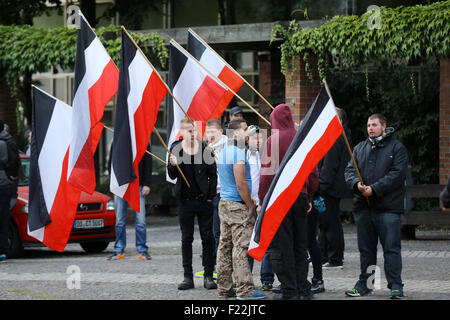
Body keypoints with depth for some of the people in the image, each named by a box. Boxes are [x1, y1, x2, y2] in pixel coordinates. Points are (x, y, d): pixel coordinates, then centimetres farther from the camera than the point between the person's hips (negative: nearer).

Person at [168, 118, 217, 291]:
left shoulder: (204, 148, -2)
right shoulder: (175, 148, 1)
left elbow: (213, 174, 3)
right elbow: (172, 176, 1)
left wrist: (210, 196, -3)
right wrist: (173, 165, -21)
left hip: (204, 200, -1)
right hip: (185, 200, 1)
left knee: (207, 238, 1)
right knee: (186, 239, 5)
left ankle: (208, 276, 7)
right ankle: (188, 277, 10)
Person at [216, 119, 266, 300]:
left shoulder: (223, 153, 15)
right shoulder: (238, 153, -15)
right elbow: (241, 184, -19)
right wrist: (251, 205, -11)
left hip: (224, 204, 10)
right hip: (238, 206, -9)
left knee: (225, 246, 10)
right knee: (241, 248, -9)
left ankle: (224, 288, 13)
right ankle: (245, 290, -11)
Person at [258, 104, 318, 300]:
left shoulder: (273, 141, -10)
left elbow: (267, 173, -11)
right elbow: (313, 172, 10)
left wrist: (262, 201, -5)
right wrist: (309, 198, 20)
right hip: (301, 196, 5)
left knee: (281, 246, 0)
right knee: (300, 245, 13)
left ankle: (289, 291, -1)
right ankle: (303, 289, 14)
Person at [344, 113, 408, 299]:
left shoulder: (397, 148, 1)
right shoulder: (360, 148, 17)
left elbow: (397, 174, -9)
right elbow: (350, 170, 11)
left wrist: (374, 189, -16)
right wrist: (356, 183, -12)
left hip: (388, 207, -5)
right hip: (363, 207, 5)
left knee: (391, 248, -6)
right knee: (366, 249, 10)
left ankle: (396, 286, -4)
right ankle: (364, 285, 17)